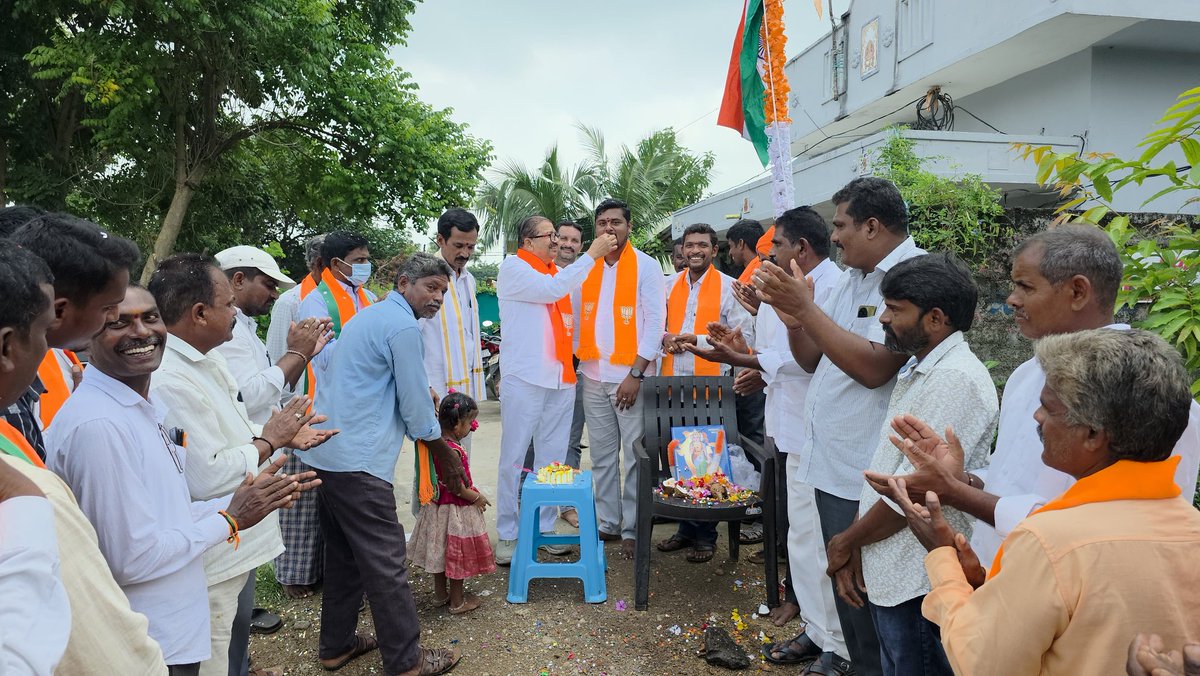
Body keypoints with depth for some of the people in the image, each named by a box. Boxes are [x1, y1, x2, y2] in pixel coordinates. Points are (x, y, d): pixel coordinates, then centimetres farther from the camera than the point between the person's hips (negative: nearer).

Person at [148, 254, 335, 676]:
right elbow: (207, 478, -30)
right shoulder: (169, 382, -28)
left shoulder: (208, 360, 5)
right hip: (211, 561, -10)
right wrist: (269, 439, -16)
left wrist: (285, 436, 4)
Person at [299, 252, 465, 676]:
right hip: (358, 460, -10)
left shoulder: (371, 315, 18)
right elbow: (416, 407, -11)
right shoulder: (403, 327, -12)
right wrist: (446, 456, 4)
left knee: (344, 554, 19)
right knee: (386, 564, -2)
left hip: (325, 451, 10)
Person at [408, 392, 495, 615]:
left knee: (440, 551, 20)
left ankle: (440, 594, 35)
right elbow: (454, 486, -25)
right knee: (456, 555, 6)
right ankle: (457, 602, 19)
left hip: (437, 506, 9)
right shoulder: (452, 451, -28)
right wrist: (476, 498, -14)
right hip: (455, 511, -9)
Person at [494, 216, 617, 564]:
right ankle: (507, 534, 8)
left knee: (552, 456, 9)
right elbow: (551, 290, -17)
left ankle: (545, 528, 19)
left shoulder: (559, 272, 17)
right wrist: (591, 254, -13)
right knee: (514, 457, -1)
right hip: (525, 378, -6)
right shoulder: (513, 268, -2)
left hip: (561, 377, 6)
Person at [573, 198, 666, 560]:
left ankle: (633, 530, 9)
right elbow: (574, 316, 15)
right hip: (593, 376, 5)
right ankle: (607, 523, 22)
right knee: (602, 454, 11)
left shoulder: (646, 266, -3)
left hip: (631, 376, -4)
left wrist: (636, 374, -14)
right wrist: (576, 358, 3)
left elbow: (655, 322, -8)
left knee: (635, 456, -1)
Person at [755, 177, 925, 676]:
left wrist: (807, 308, -21)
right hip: (828, 457, 8)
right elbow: (813, 360, 15)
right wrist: (793, 319, -4)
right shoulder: (852, 279, 13)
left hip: (862, 470, -8)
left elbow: (874, 366, -25)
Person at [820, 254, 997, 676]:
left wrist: (846, 542, -11)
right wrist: (854, 544, 3)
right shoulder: (918, 370, 10)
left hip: (918, 584, -9)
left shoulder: (956, 380, -21)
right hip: (887, 574, 9)